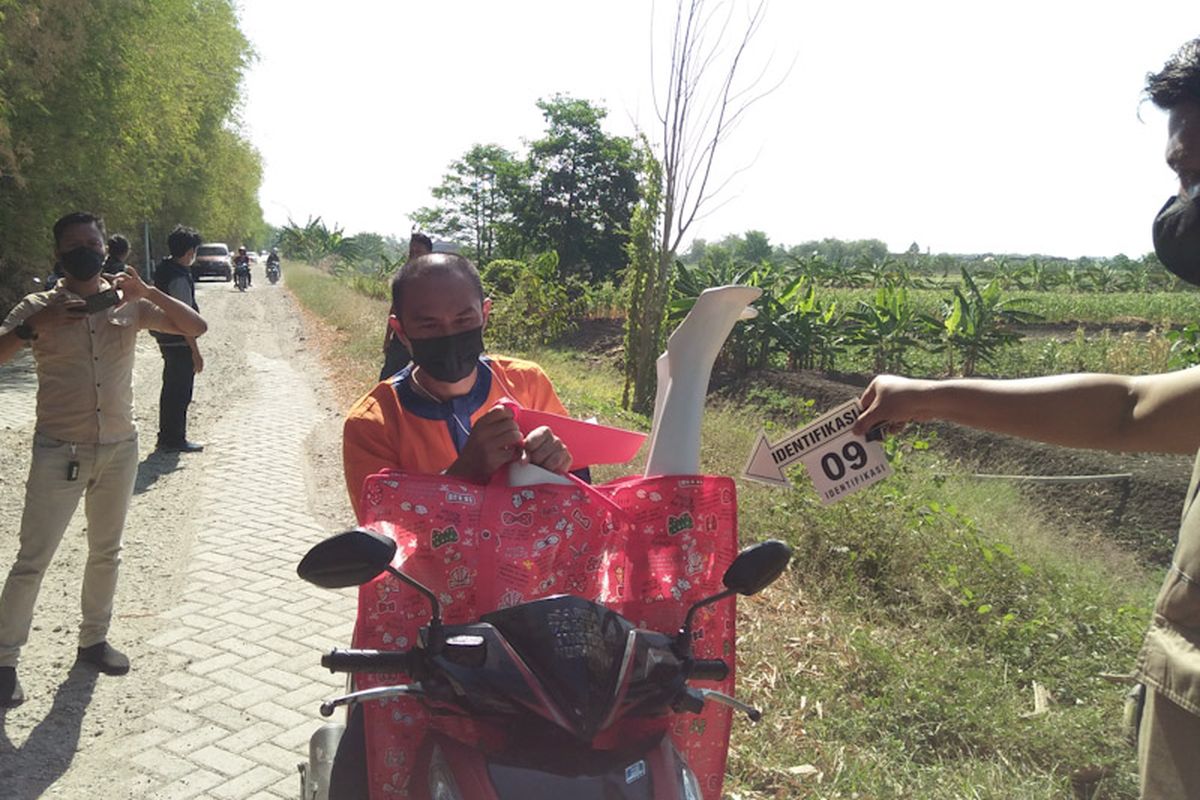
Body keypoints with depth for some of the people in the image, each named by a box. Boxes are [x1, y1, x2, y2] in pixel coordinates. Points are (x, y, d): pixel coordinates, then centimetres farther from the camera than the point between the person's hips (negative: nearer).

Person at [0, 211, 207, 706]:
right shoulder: (40, 307, -4)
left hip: (119, 448, 3)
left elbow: (195, 327, -2)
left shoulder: (128, 306, 3)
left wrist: (146, 291, -13)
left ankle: (93, 639, 32)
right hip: (59, 452, -3)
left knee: (106, 551, 15)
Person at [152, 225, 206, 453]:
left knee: (171, 389, 18)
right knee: (181, 392, 1)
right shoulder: (180, 279, -21)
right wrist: (196, 352, -19)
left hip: (166, 340, 10)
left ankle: (166, 437, 29)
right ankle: (175, 440, 10)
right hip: (180, 343, -10)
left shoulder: (163, 270, 8)